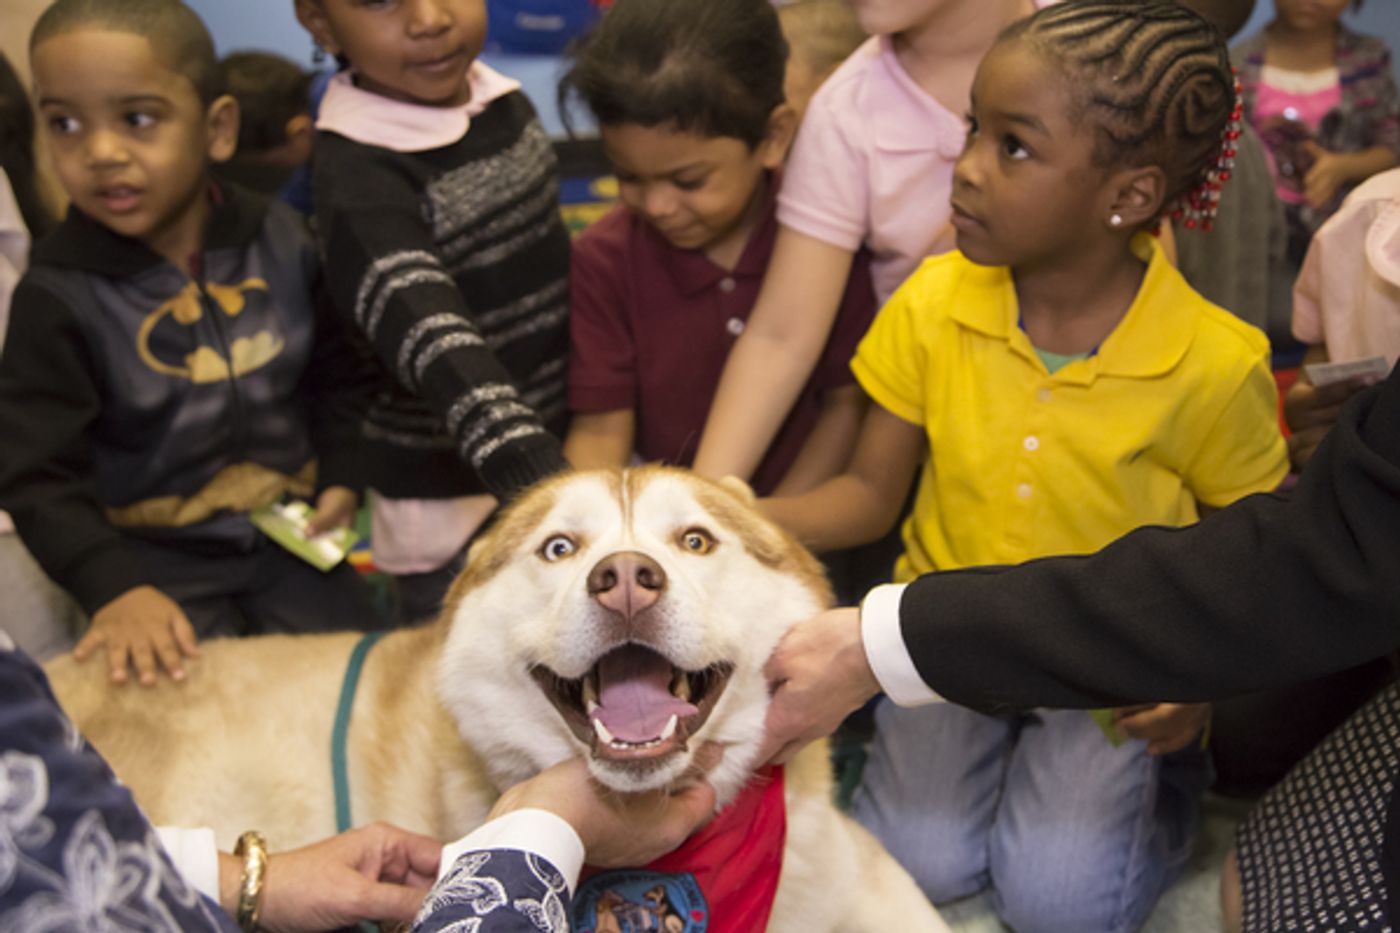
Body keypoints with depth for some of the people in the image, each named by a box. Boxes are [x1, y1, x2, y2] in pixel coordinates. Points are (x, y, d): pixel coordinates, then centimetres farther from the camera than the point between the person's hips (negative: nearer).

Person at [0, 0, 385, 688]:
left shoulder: (279, 242, -5)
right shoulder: (58, 295, -15)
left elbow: (333, 374, 10)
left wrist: (341, 476, -3)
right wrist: (114, 589, -29)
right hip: (155, 560, -3)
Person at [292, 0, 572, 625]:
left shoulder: (505, 102, 1)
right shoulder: (357, 174, -21)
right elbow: (437, 347, -35)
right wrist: (544, 487, -49)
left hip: (561, 454, 7)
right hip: (452, 501, -7)